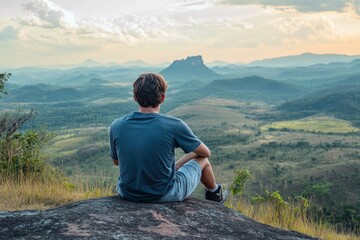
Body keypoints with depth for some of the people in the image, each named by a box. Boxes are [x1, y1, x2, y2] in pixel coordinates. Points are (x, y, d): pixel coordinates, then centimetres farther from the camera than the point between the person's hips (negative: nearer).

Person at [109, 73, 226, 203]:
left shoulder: (116, 126, -12)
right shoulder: (174, 125, -21)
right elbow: (206, 152, -4)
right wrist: (193, 153, 20)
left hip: (127, 194, 4)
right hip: (165, 196, -3)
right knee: (202, 160, 23)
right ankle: (214, 194, 52)